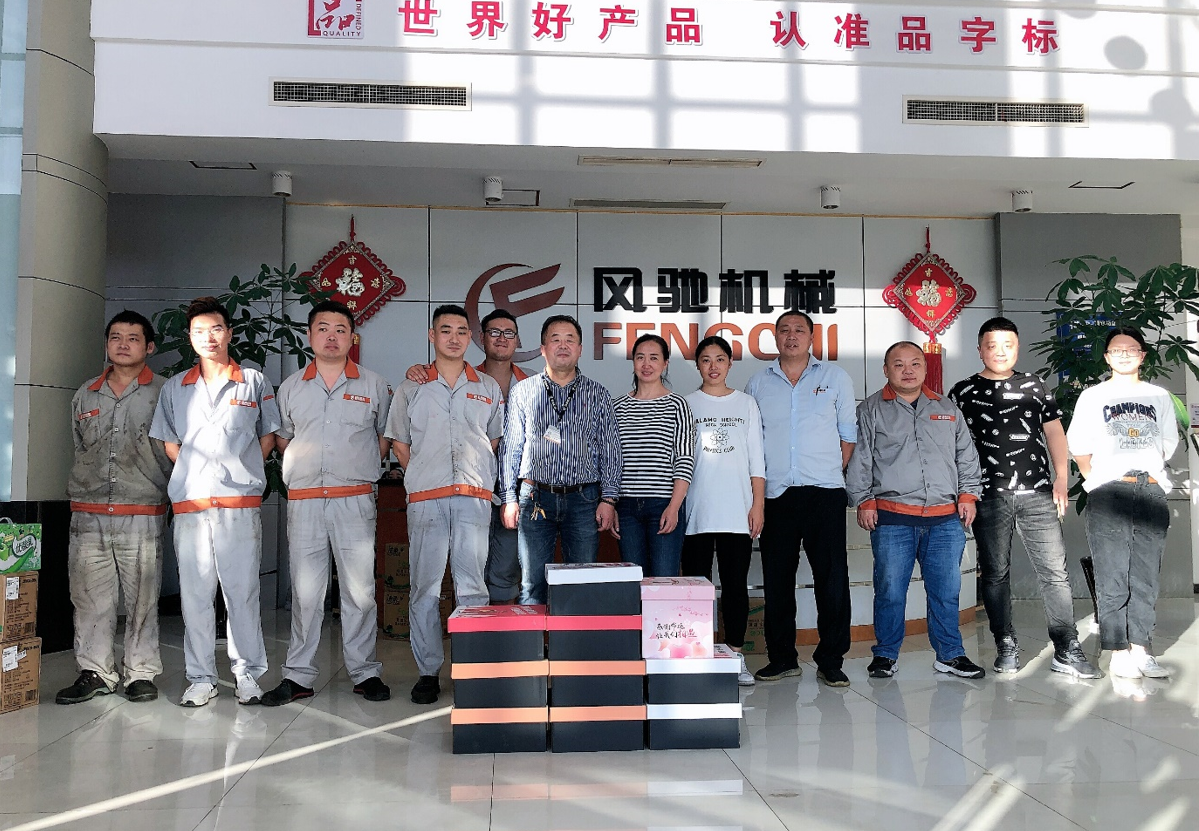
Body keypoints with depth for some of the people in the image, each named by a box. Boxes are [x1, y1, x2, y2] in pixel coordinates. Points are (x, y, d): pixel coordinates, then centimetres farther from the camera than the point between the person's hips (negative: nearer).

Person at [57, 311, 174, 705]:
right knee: (90, 597, 4)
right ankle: (95, 672, 15)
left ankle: (141, 673, 11)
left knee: (142, 599, 0)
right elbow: (80, 448, 23)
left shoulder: (164, 393, 3)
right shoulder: (85, 394, 15)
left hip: (142, 514, -3)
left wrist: (171, 497, 4)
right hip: (88, 514, 3)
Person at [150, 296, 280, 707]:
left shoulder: (254, 381, 8)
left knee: (242, 591, 0)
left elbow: (268, 436, 12)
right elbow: (169, 442, 20)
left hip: (240, 502, -2)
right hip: (190, 502, 2)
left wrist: (241, 470, 3)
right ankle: (201, 677, 12)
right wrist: (195, 471, 7)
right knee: (195, 592, 4)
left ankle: (248, 673, 10)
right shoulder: (175, 387, 15)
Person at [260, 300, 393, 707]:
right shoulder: (291, 387, 12)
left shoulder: (374, 385, 7)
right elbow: (281, 438, 22)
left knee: (360, 590, 0)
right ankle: (298, 676, 12)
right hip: (303, 501, 2)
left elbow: (386, 437, 14)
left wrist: (359, 467, 6)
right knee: (305, 592, 5)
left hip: (355, 500, -1)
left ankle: (365, 672, 9)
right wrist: (304, 467, 10)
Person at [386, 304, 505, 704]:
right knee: (425, 588, 2)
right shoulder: (411, 388, 11)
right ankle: (428, 671, 11)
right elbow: (399, 443, 14)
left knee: (472, 587, 0)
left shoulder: (488, 387, 14)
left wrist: (476, 476, 10)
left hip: (474, 497, 0)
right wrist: (424, 478, 7)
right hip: (425, 498, 0)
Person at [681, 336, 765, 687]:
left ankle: (735, 655, 11)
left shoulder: (746, 404, 10)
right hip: (696, 512, 0)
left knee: (736, 584, 2)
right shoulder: (686, 404, 7)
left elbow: (756, 459, 8)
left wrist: (758, 504, 1)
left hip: (737, 511, 1)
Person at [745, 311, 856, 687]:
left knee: (832, 577, -3)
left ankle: (831, 661, 6)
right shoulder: (758, 384, 12)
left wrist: (831, 472, 4)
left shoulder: (836, 377, 9)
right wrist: (756, 488, 7)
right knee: (776, 578, 6)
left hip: (825, 491, -1)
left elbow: (848, 433, 11)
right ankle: (781, 658, 17)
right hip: (775, 493, 2)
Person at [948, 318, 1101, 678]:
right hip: (989, 497, -1)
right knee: (995, 573, 6)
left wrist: (1061, 479, 3)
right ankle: (1006, 646, 18)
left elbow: (1054, 432, 13)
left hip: (1037, 493, 1)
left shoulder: (1034, 386, 13)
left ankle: (1067, 652, 4)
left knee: (1055, 572, -2)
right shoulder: (963, 392, 7)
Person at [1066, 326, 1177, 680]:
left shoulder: (1160, 397, 15)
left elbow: (1168, 444, 19)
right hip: (1108, 492, -3)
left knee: (1146, 578, 4)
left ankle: (1141, 651, 10)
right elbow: (1080, 448, 6)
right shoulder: (1092, 397, 7)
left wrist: (1151, 472, 11)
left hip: (1151, 492, 3)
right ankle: (1119, 654, 0)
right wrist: (1096, 480, 1)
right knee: (1112, 579, -4)